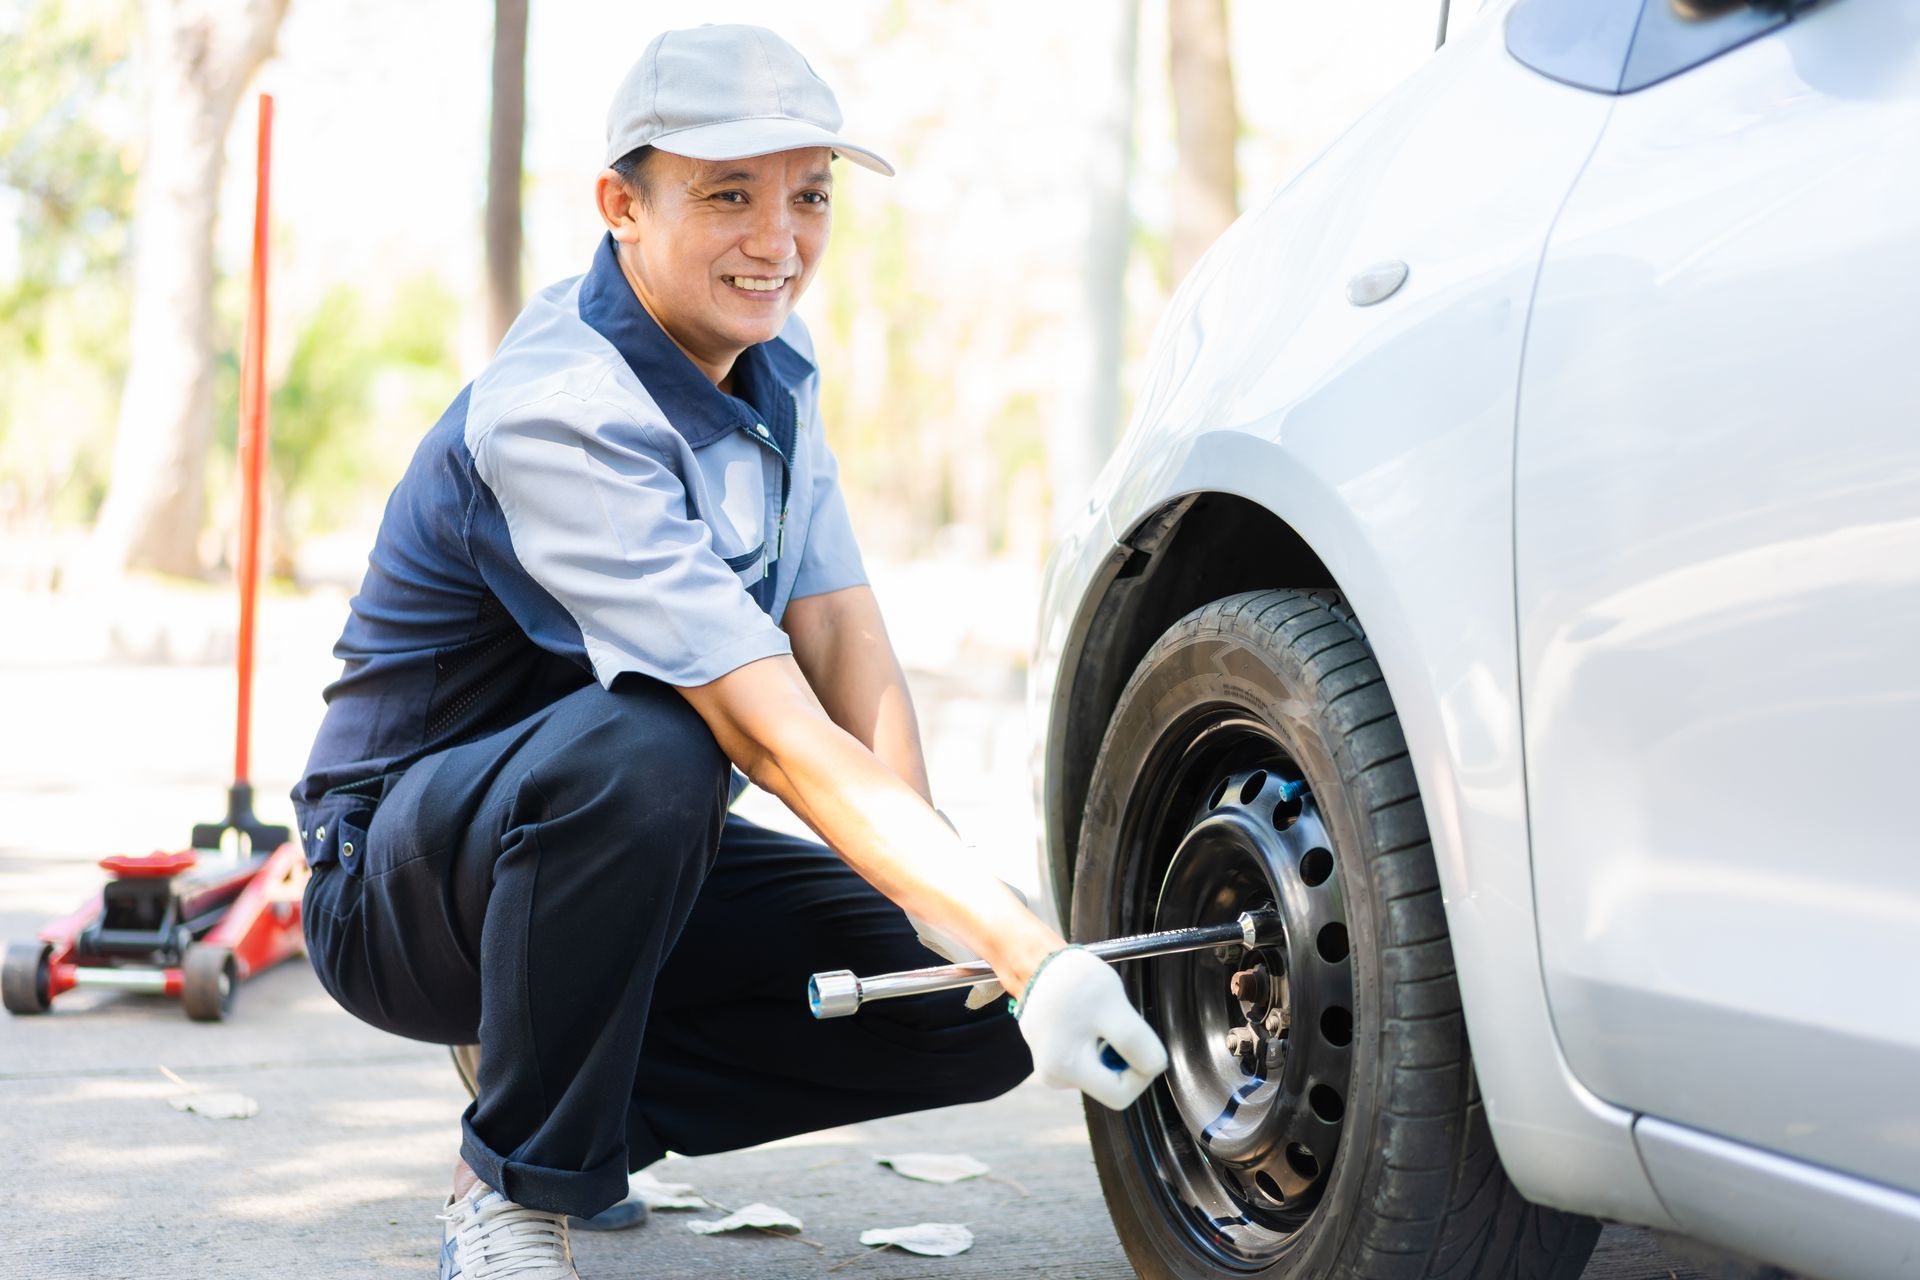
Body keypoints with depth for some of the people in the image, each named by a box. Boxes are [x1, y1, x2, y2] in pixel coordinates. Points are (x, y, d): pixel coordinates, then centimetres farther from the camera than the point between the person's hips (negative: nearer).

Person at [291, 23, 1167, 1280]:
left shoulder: (772, 375, 1)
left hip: (636, 866, 7)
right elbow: (782, 740, -34)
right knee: (642, 748, -40)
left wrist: (966, 930, -23)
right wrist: (1028, 947, -41)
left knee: (977, 1017, -9)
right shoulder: (555, 415, -27)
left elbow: (852, 657, -7)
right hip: (396, 886, -7)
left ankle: (590, 1106, 7)